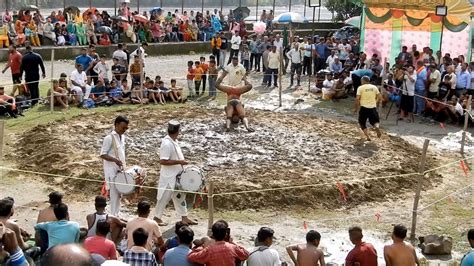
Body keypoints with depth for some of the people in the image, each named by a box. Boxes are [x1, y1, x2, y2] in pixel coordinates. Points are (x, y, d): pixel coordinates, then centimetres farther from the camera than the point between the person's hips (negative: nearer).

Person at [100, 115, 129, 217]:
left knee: (119, 193, 13)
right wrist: (115, 160, -29)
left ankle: (117, 214, 22)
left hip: (120, 170, 8)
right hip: (112, 170, -8)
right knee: (114, 193, -5)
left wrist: (123, 166, 14)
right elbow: (102, 154, -16)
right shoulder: (109, 138, -15)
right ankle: (113, 216, 1)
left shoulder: (122, 137, 10)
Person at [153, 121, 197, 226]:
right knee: (164, 197, 4)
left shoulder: (174, 141, 4)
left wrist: (182, 162, 9)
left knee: (180, 196, 15)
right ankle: (157, 217, 18)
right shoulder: (167, 144, -25)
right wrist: (179, 162, -26)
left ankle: (184, 217, 24)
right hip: (169, 177, -10)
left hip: (177, 175, 10)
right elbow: (163, 161, -29)